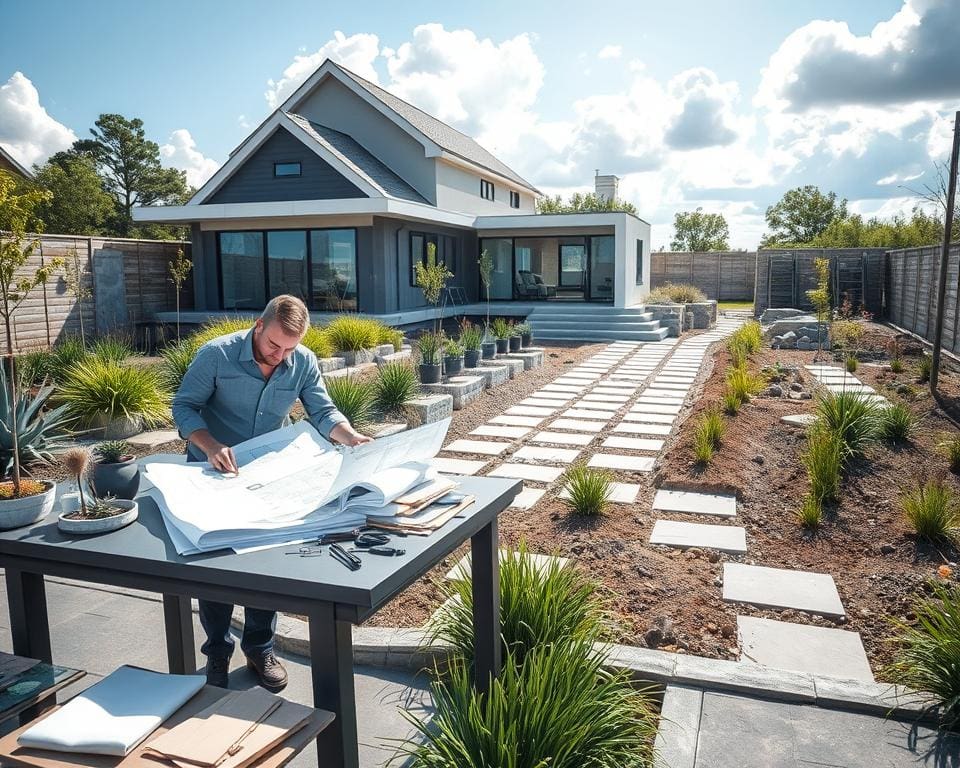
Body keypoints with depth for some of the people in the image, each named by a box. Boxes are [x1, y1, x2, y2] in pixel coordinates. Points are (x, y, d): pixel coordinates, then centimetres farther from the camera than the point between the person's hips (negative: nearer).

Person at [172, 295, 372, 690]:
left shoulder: (303, 363, -10)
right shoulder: (216, 354, -19)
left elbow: (322, 412, -9)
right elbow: (184, 406, -14)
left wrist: (351, 436, -30)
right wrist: (210, 445, -32)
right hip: (213, 474, -2)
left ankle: (260, 649, 26)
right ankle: (217, 653, 25)